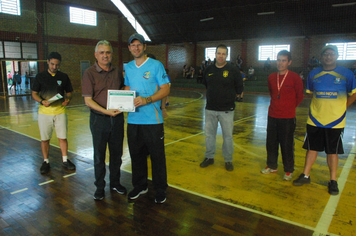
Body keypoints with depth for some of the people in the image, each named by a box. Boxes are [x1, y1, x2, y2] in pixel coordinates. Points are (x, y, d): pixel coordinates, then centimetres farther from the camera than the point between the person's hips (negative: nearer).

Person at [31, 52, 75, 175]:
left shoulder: (64, 77, 6)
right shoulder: (40, 76, 3)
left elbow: (69, 92, 11)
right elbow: (34, 93, 4)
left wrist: (68, 99, -12)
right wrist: (42, 101, -16)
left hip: (60, 111, 0)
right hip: (44, 112, 0)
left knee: (63, 137, 2)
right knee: (45, 139, 7)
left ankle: (65, 160, 17)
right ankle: (46, 162, 22)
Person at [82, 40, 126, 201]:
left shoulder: (117, 72, 6)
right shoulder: (90, 73, -6)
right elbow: (88, 100, -11)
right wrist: (106, 111, -23)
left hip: (117, 118, 4)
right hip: (99, 119, -3)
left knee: (117, 153, 13)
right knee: (99, 155, 8)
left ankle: (115, 183, 31)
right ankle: (100, 187, 25)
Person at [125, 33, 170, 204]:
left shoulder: (156, 65, -3)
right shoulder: (128, 67, 13)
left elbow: (165, 89, -8)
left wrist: (147, 100, -22)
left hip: (152, 119, -5)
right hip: (133, 119, 5)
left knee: (157, 155, 3)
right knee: (136, 154, 14)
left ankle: (160, 189, 20)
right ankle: (139, 186, 32)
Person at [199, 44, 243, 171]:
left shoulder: (233, 69, -5)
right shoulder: (209, 69, 5)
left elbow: (239, 88, 2)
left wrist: (230, 97, 5)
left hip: (227, 110, -3)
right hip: (210, 109, 3)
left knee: (228, 136, 5)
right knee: (209, 134, 11)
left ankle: (228, 160, 22)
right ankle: (209, 157, 28)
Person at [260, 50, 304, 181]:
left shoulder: (295, 78, -9)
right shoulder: (271, 77, 4)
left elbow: (299, 96, 2)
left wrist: (289, 107, 10)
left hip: (288, 118, -4)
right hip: (272, 116, 4)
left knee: (287, 145, 4)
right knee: (271, 143, 12)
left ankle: (288, 171, 21)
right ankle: (272, 166, 30)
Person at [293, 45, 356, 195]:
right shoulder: (313, 74, 3)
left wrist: (340, 107, -1)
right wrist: (320, 106, 6)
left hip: (335, 121, -2)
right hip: (315, 120, 2)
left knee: (333, 151, 7)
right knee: (312, 148, 10)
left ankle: (333, 181, 21)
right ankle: (305, 175, 23)